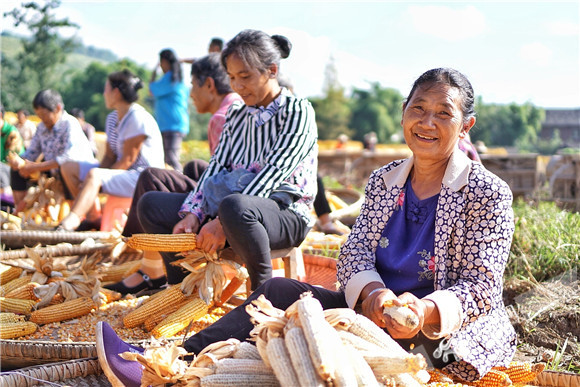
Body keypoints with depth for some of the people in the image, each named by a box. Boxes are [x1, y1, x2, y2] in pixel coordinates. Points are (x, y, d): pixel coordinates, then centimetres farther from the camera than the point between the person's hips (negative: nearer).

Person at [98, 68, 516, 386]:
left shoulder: (488, 193, -6)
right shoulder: (383, 181, 11)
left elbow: (481, 287, -11)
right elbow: (355, 250, 2)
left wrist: (426, 310, -33)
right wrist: (372, 292, -23)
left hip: (445, 334, -6)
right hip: (378, 309, 6)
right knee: (279, 292, -15)